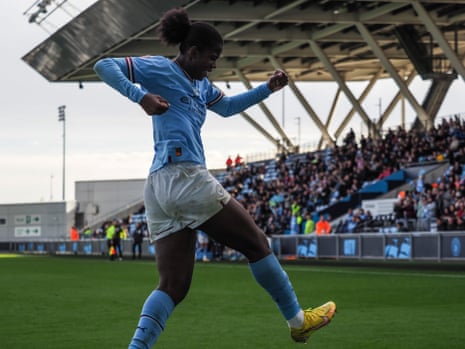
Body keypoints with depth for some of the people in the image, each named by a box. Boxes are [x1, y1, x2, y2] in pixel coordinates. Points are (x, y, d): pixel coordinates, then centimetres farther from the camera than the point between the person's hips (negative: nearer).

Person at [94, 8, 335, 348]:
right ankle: (298, 320, 18)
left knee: (172, 285, 2)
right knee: (256, 243, 6)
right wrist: (141, 96, -21)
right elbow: (105, 65, -7)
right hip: (185, 177, -9)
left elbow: (227, 106, 41)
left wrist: (268, 88, 28)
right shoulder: (160, 69, 0)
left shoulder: (201, 85, 25)